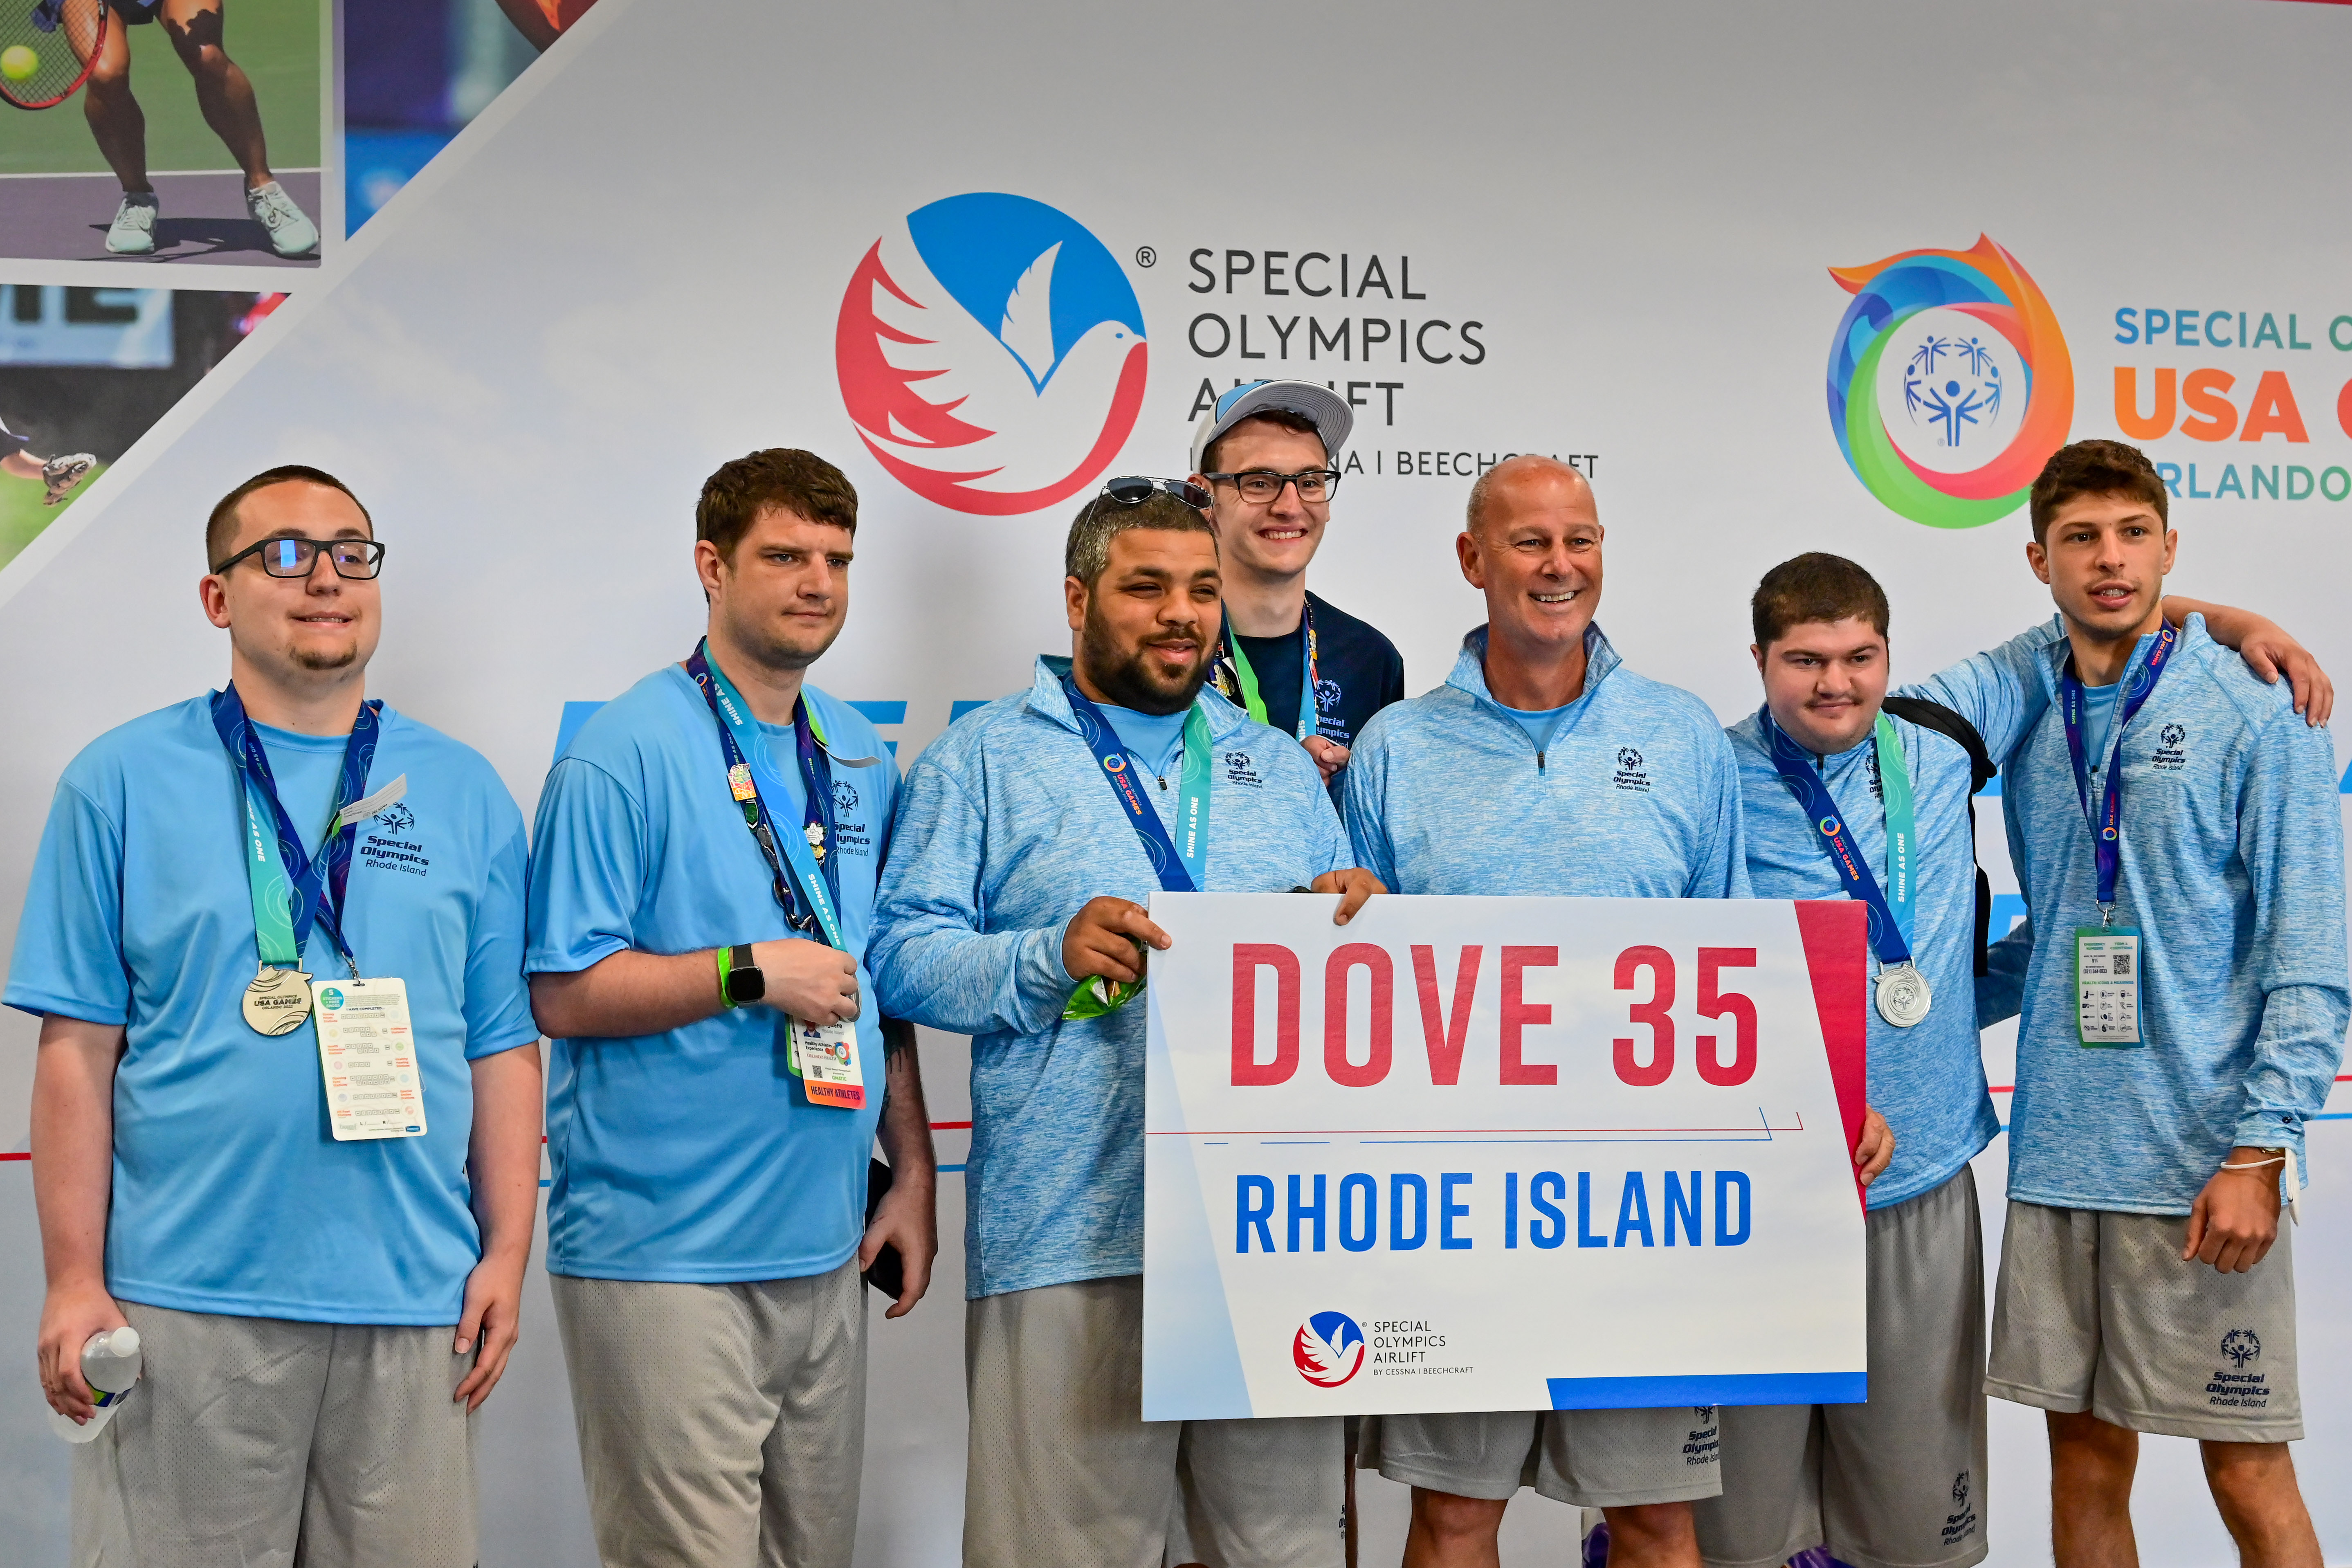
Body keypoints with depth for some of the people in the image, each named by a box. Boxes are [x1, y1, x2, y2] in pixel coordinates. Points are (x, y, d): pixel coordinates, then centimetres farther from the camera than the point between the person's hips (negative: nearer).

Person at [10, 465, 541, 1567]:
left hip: (416, 1305, 2)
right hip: (185, 1302, -2)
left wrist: (507, 1252, 3)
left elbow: (503, 1046, 9)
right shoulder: (124, 782, 4)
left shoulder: (466, 795, 10)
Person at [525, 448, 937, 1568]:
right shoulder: (628, 750, -9)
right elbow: (565, 994, -12)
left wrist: (912, 1171, 13)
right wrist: (752, 972, -17)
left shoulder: (862, 757, 12)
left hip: (825, 1250, 7)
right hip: (664, 1254, -7)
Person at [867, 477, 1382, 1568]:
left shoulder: (1280, 767, 20)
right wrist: (1053, 955, -18)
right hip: (1070, 1234, -4)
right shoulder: (984, 760, 5)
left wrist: (1354, 915, -1)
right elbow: (902, 958, -2)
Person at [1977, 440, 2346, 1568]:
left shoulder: (2258, 720, -4)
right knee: (2084, 1455, 11)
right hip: (2058, 1157, 5)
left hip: (2203, 1167, -5)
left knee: (2247, 1473, 1)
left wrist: (2258, 1151, -15)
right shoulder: (2029, 733, 11)